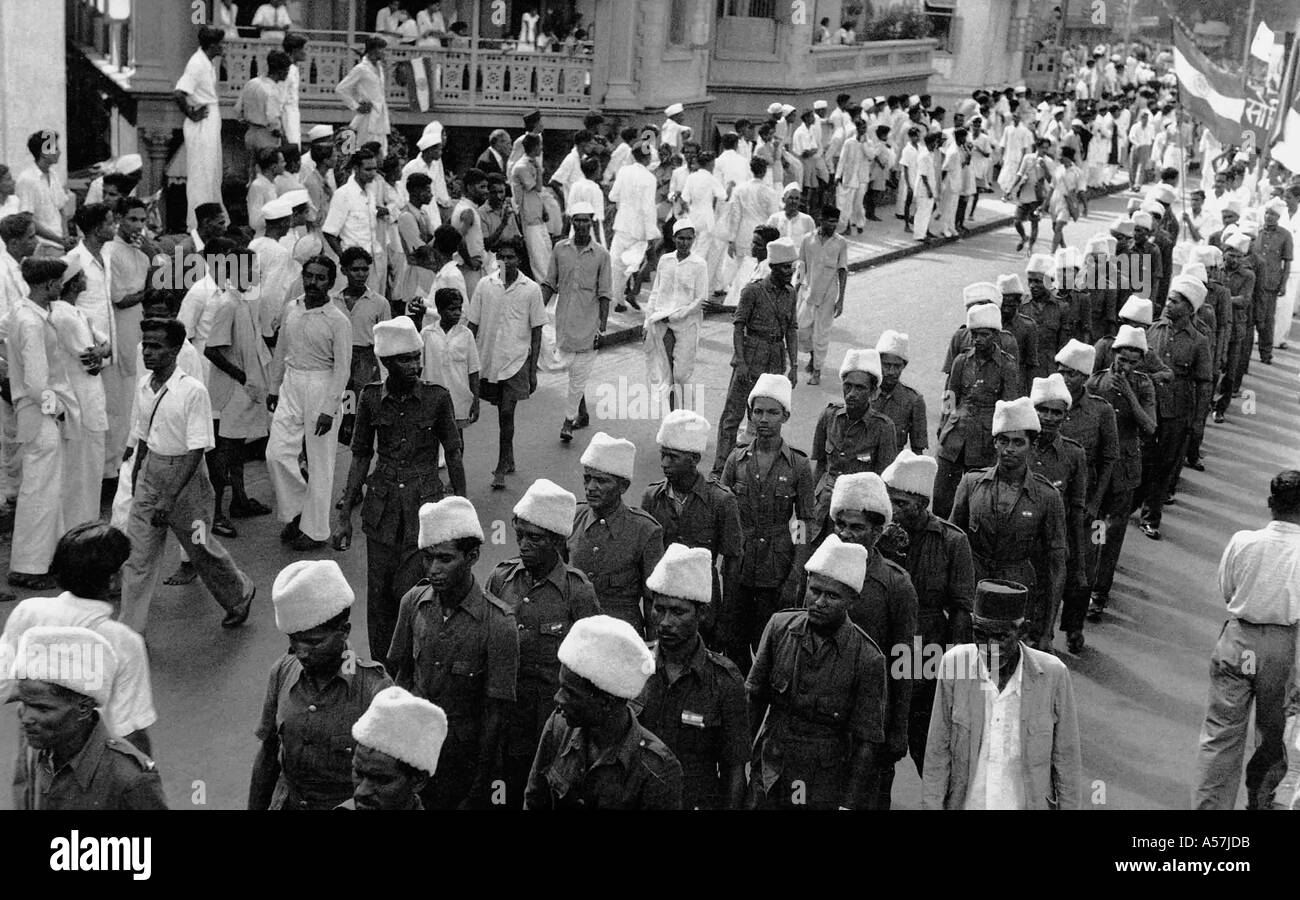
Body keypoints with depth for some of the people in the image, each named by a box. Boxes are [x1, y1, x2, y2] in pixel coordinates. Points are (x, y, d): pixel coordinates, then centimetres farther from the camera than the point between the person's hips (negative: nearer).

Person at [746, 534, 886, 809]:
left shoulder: (868, 660, -13)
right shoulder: (779, 626, -3)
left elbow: (866, 743, -8)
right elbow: (753, 697, 6)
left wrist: (849, 804, -10)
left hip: (826, 794, -3)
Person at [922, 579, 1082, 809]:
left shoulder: (1052, 674, -14)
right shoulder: (955, 663, -12)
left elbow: (1066, 758, -3)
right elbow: (937, 751, -4)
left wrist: (1070, 805, 2)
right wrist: (931, 805, -2)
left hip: (1028, 803, 0)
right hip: (966, 802, 1)